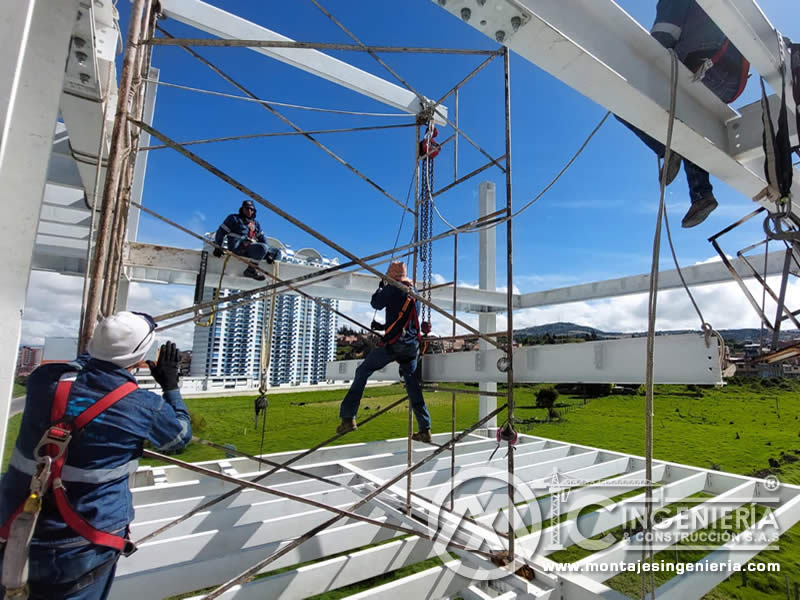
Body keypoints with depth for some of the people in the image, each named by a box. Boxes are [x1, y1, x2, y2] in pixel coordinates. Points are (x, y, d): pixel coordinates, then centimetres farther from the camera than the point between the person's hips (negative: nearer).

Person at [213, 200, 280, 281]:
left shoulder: (255, 223, 25)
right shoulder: (234, 218, 10)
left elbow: (262, 238, 19)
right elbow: (221, 231, 6)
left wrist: (268, 254, 4)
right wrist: (218, 247, -5)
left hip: (251, 249, 7)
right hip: (237, 247, -7)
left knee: (277, 252, -2)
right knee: (263, 247, -34)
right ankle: (250, 270, -25)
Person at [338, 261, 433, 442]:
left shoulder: (393, 288, -4)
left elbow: (376, 303, 5)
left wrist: (380, 287, 22)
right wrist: (383, 326, 30)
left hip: (393, 343, -7)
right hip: (412, 345, 7)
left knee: (362, 372, 4)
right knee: (413, 386, 12)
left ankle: (348, 417, -2)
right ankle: (425, 429, 13)